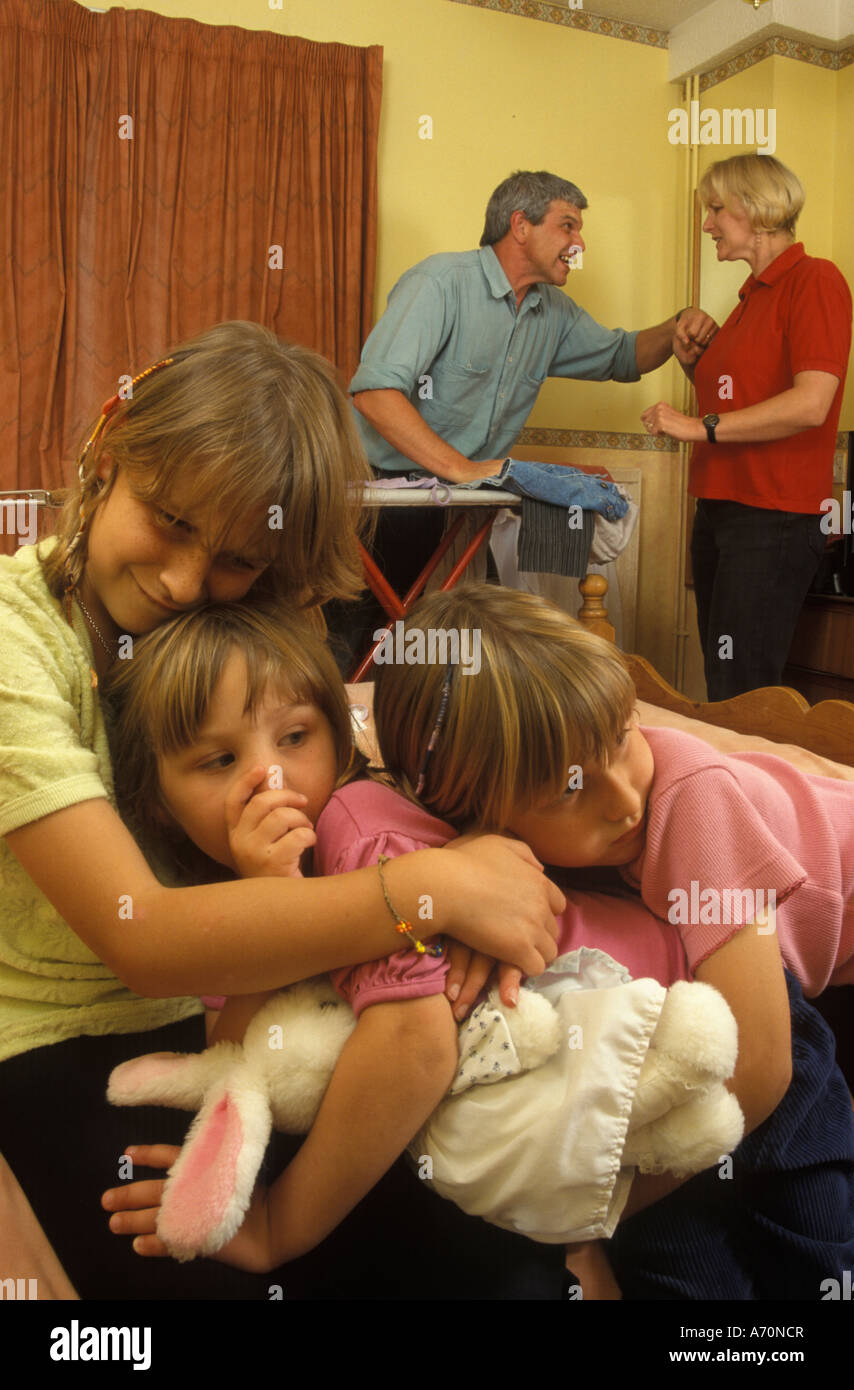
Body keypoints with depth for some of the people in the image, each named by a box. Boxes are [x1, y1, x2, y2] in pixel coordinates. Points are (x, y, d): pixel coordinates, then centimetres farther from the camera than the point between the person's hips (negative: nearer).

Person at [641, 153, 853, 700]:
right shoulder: (752, 295, 20)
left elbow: (810, 404, -20)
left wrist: (701, 426, -15)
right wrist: (694, 362, 8)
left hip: (774, 518, -9)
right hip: (720, 511, 9)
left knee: (741, 693, -9)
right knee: (721, 685, 12)